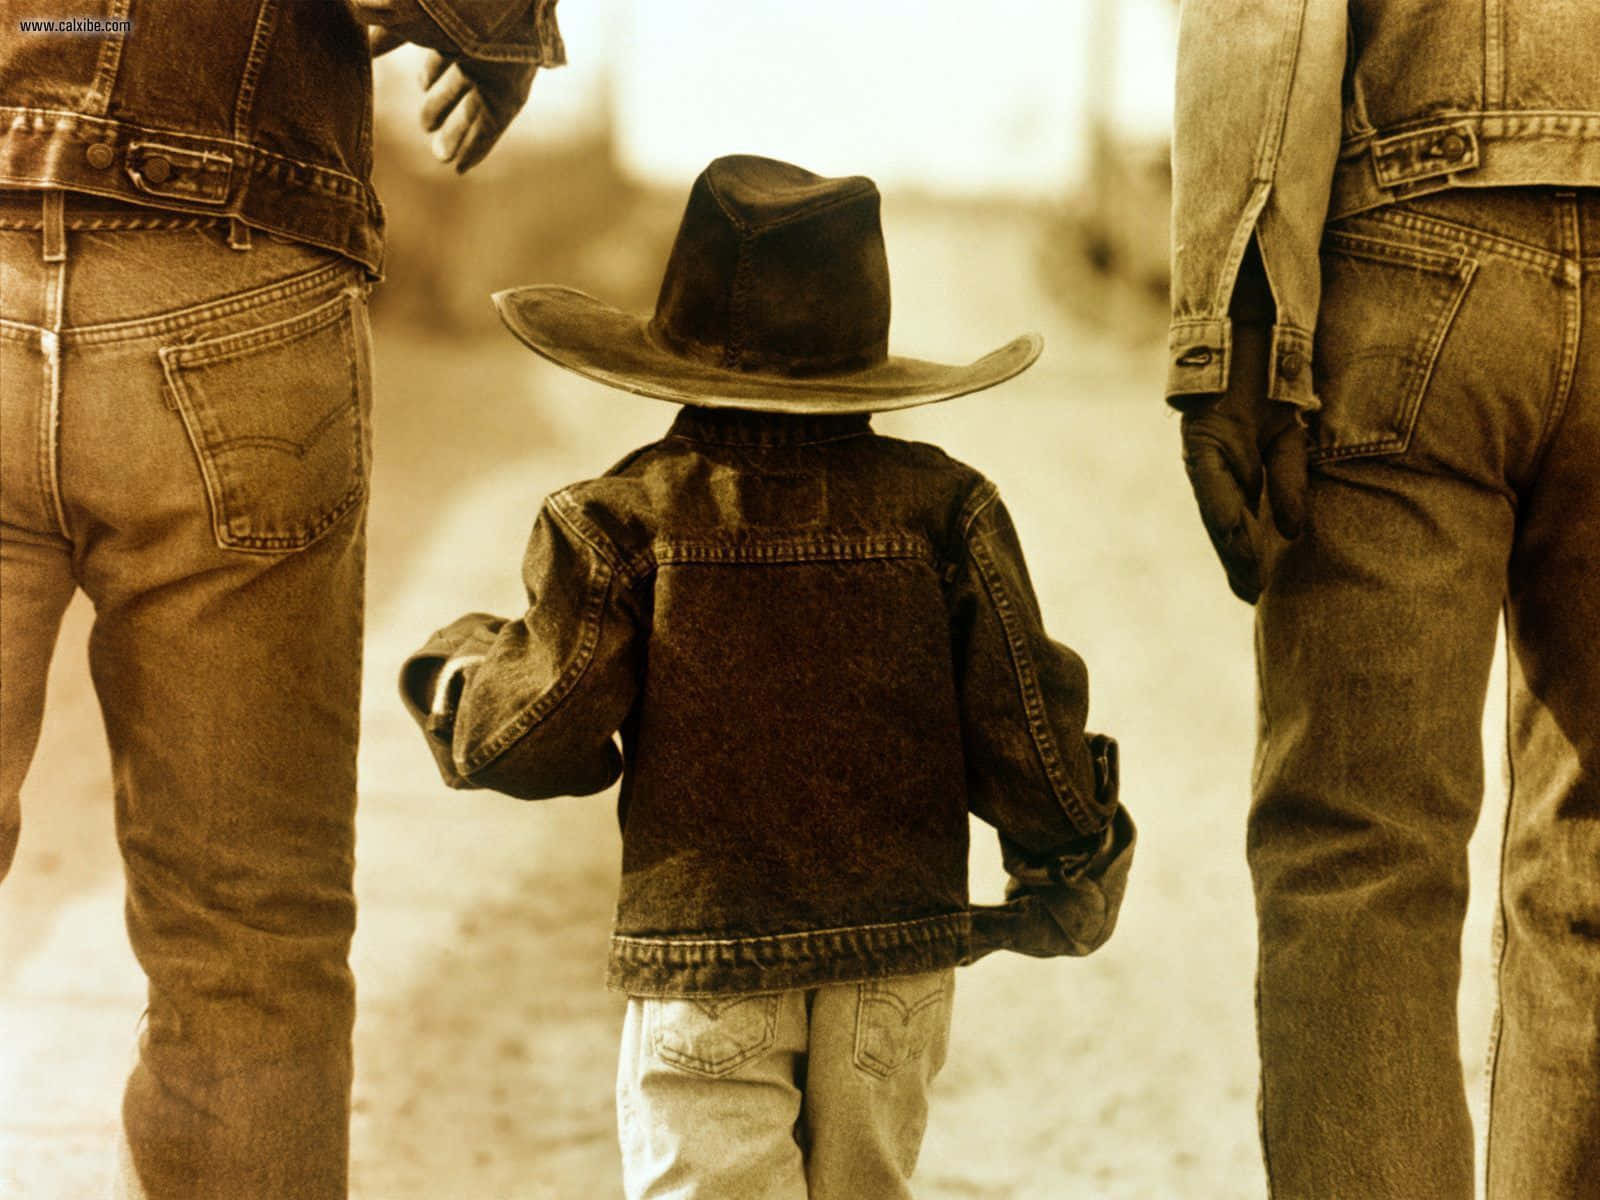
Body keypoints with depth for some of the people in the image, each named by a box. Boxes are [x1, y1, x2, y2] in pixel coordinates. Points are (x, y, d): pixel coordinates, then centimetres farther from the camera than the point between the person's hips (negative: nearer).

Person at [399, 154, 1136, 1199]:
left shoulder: (624, 521, -5)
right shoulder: (939, 506, 0)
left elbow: (546, 740, -6)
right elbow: (1019, 721, 1)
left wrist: (463, 679, 16)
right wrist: (1076, 864, 19)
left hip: (701, 959, -2)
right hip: (899, 952, 3)